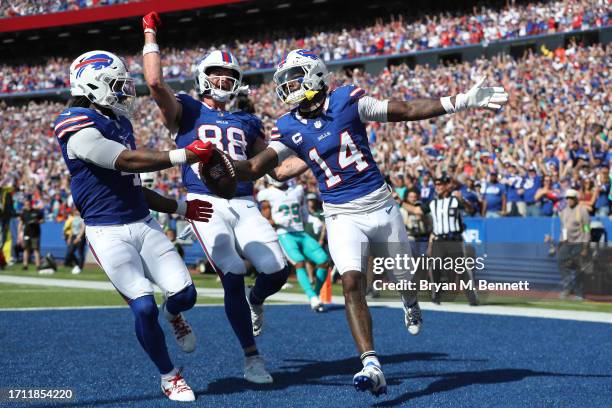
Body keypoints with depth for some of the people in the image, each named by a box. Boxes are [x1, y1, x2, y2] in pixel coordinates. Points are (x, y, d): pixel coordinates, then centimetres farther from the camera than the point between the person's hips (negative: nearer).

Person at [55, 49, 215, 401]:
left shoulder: (119, 122, 15)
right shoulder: (78, 127, -13)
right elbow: (127, 161, -23)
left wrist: (180, 208, 23)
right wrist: (184, 155, -22)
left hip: (144, 224, 7)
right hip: (109, 232, -7)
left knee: (185, 295, -5)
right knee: (145, 308, -11)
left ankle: (172, 314, 32)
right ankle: (169, 377, 9)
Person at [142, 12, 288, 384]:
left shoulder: (245, 123, 22)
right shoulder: (186, 111, 9)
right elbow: (155, 82, -9)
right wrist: (150, 34, 0)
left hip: (244, 205, 4)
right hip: (206, 203, -4)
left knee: (277, 270, -13)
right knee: (234, 277, -14)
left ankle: (255, 301, 26)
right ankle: (252, 357, -1)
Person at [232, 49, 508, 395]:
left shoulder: (347, 100, -8)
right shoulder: (288, 128, -2)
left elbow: (408, 111, -6)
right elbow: (255, 168, -5)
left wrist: (464, 101, -11)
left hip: (380, 204, 0)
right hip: (342, 216, 0)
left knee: (404, 276, 15)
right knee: (352, 283, -21)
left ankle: (410, 303, 55)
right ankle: (372, 367, -27)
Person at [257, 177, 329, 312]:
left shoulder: (297, 190, 15)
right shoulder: (267, 195, 0)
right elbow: (266, 221, -3)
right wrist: (277, 221, -21)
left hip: (301, 234, 5)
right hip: (284, 235, -5)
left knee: (323, 261, -11)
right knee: (300, 263, -28)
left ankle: (316, 294, 5)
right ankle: (313, 298, -35)